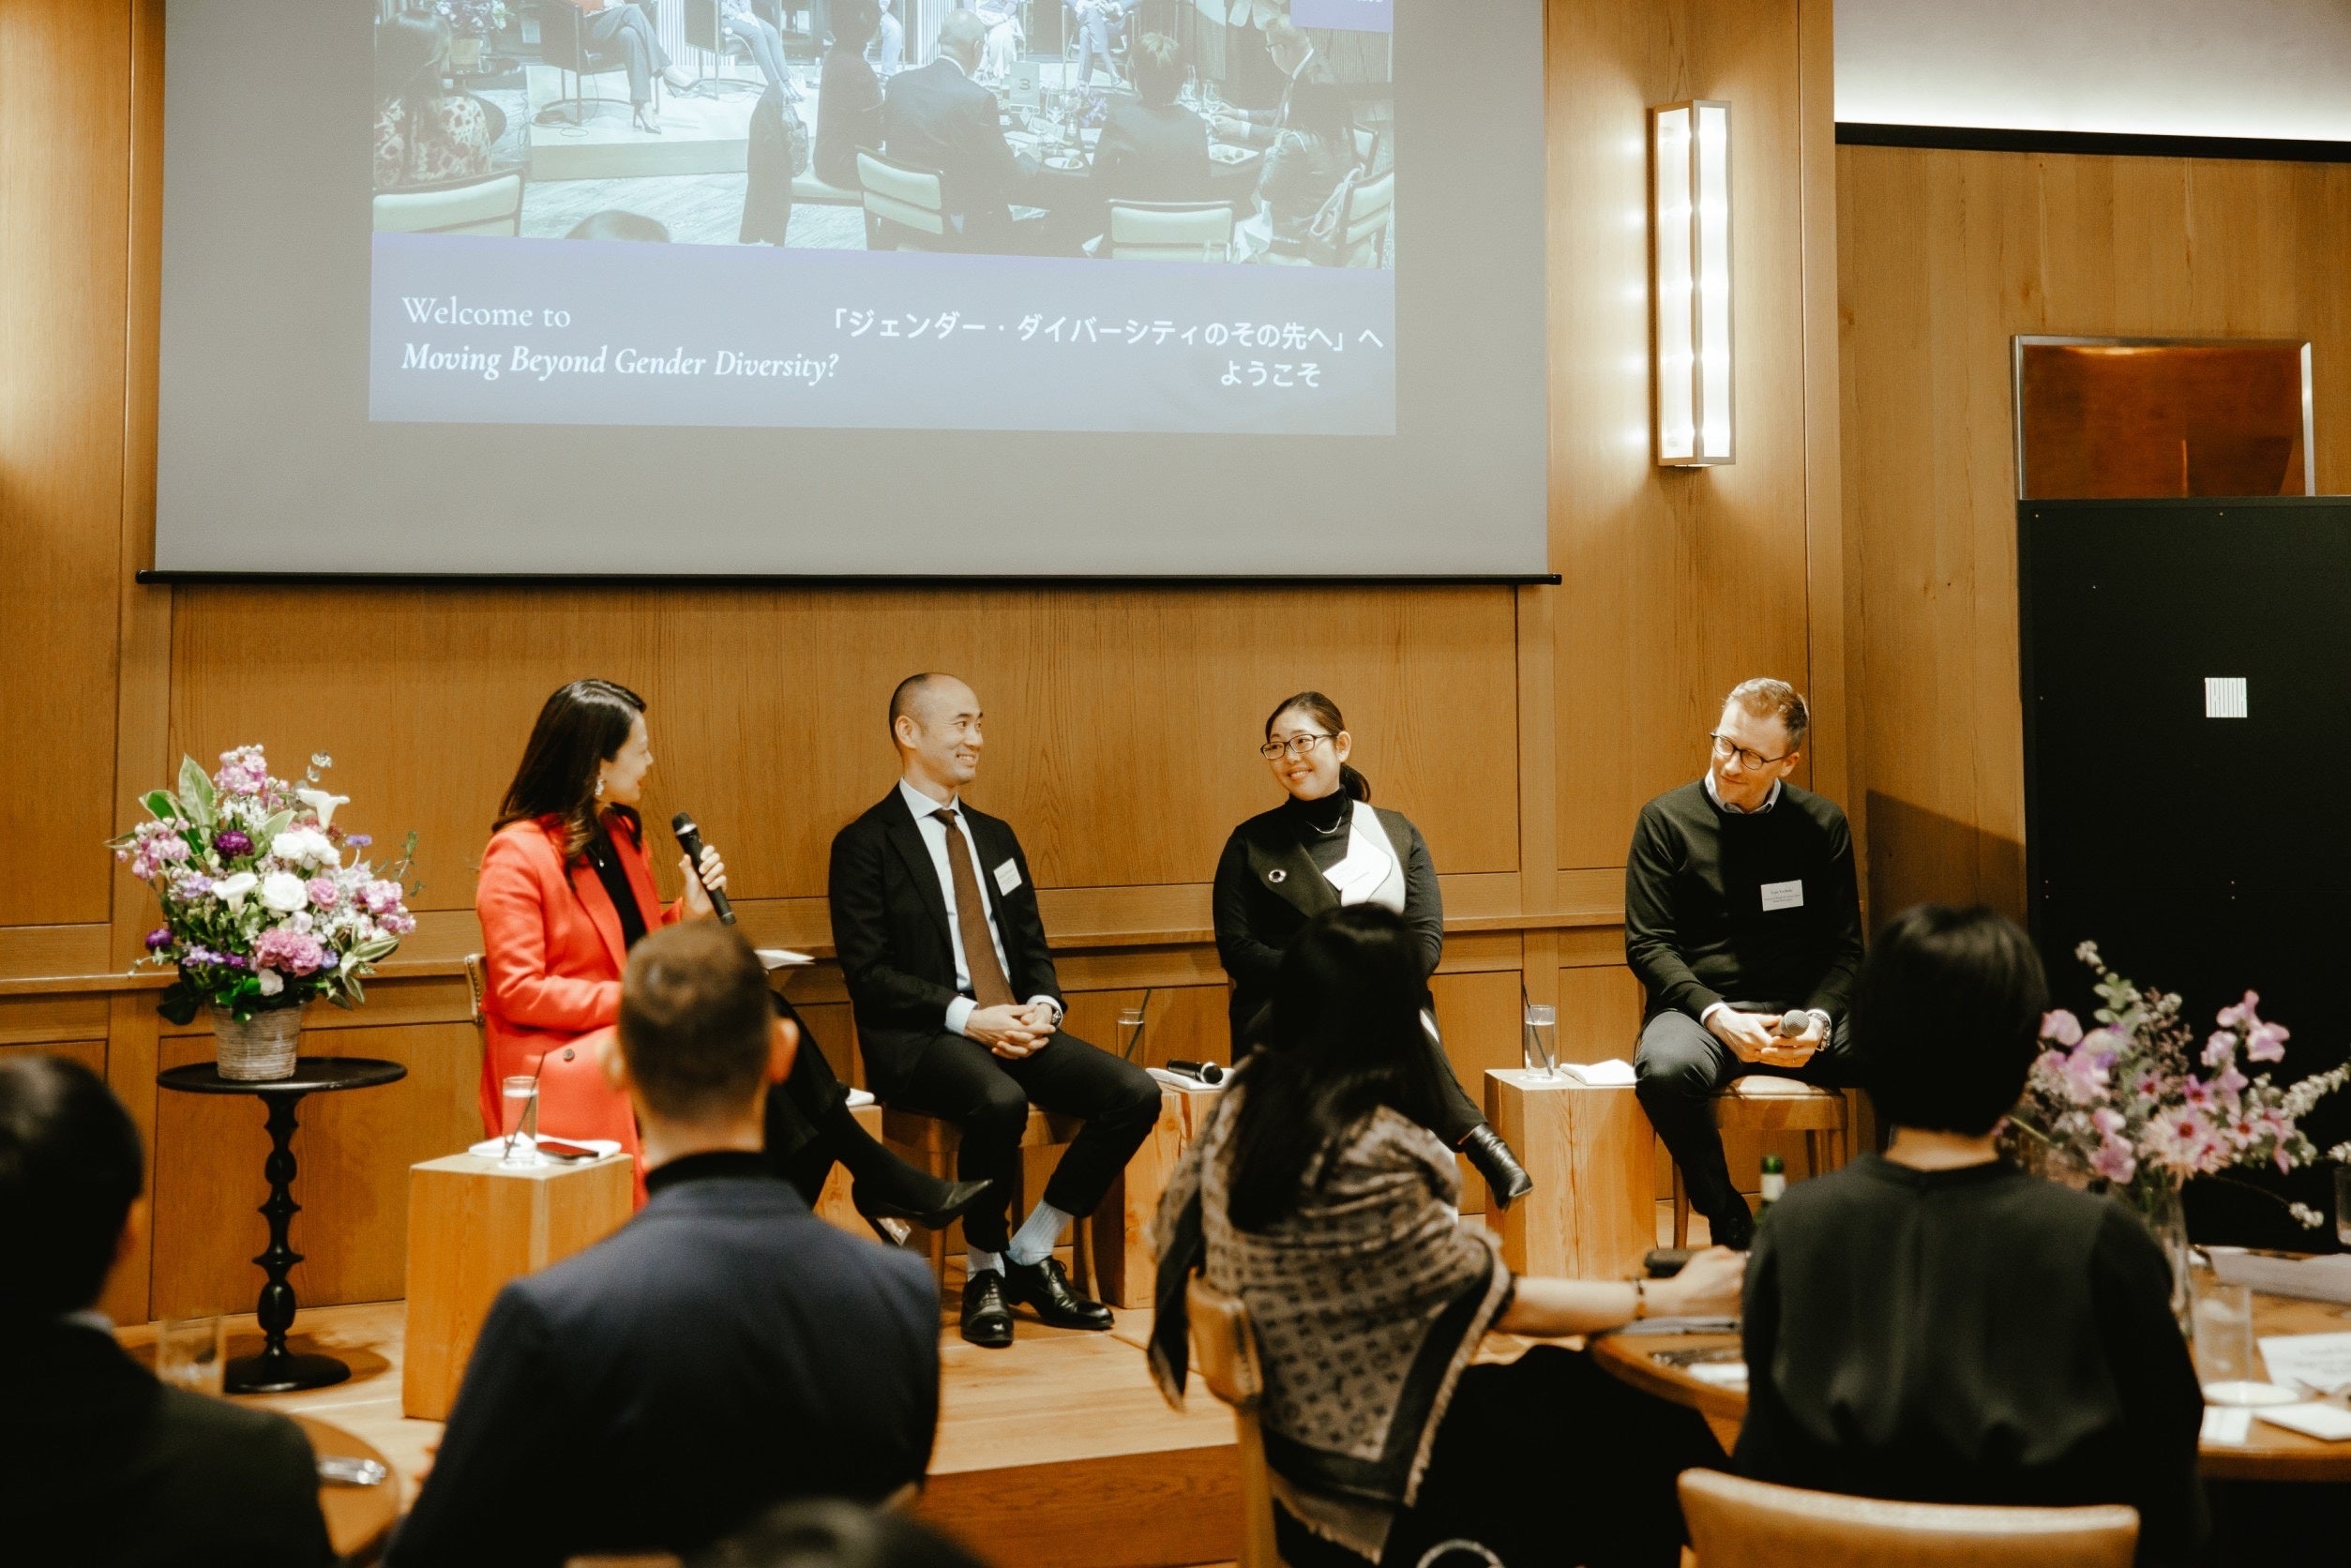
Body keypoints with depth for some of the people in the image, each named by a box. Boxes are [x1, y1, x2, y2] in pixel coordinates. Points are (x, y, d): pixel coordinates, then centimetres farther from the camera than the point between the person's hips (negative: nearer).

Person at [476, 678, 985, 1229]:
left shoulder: (622, 834, 13)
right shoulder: (518, 855, -12)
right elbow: (518, 992, -17)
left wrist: (689, 912, -2)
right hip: (558, 1060, -7)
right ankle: (880, 1181, -18)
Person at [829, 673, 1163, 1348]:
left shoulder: (996, 837, 19)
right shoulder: (865, 844, -1)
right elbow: (867, 974, -9)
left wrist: (1042, 1004, -5)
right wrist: (966, 1016, -20)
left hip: (1017, 1027, 6)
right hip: (917, 1039, -6)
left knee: (1135, 1093, -17)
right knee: (1000, 1101, -37)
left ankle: (1030, 1255, -1)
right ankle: (985, 1271, -10)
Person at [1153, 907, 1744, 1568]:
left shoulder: (1243, 1098, -6)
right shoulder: (1371, 1154, -29)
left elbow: (1171, 1233, 9)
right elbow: (1502, 1303, -19)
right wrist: (1671, 1298, -9)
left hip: (1300, 1411, 8)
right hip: (1376, 1458, -8)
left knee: (1570, 1384, 17)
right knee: (1661, 1438, 5)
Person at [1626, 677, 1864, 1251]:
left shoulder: (1822, 824, 11)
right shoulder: (1666, 820, 4)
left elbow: (1844, 946, 9)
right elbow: (1647, 945, -1)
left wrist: (1817, 1020, -12)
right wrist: (1718, 1017, -17)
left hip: (1802, 1009, 2)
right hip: (1700, 1005, -2)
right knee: (1666, 1068, -37)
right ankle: (1730, 1224, -13)